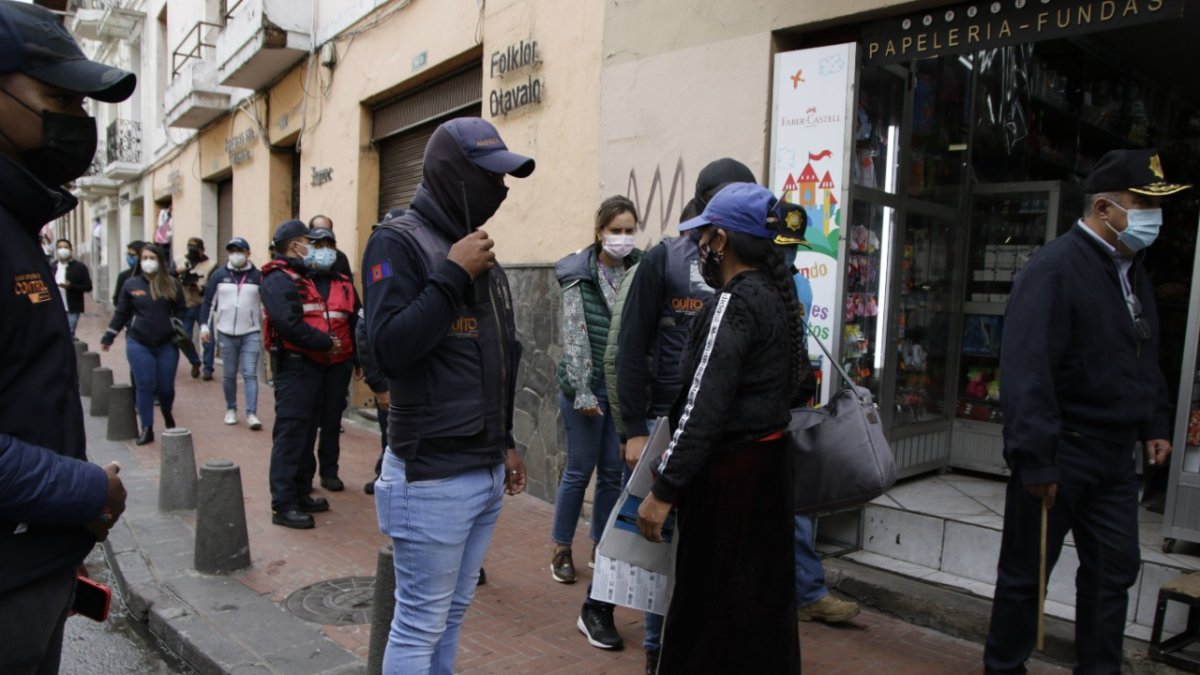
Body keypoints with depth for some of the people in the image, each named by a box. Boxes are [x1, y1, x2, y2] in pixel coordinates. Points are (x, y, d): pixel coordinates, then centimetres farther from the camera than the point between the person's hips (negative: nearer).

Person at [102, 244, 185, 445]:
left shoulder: (173, 284, 2)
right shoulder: (131, 284, 3)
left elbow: (181, 311, 7)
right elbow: (121, 313, 10)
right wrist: (108, 337, 12)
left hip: (167, 344, 0)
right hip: (138, 344, 0)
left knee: (166, 387, 4)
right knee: (144, 386, 0)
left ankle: (168, 415, 35)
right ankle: (147, 429, 10)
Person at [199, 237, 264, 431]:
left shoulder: (258, 276, 0)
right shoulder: (219, 275, 4)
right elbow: (208, 301, 7)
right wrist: (204, 325, 0)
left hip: (251, 334, -2)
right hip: (226, 334, 2)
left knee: (250, 374, -5)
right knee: (229, 375, 11)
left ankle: (251, 414, -5)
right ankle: (231, 410, 25)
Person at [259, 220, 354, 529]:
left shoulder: (307, 277, 20)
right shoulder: (279, 280, -12)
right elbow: (290, 324, -24)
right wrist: (327, 342, -17)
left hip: (316, 364, 10)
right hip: (295, 366, -10)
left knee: (307, 431, 15)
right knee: (291, 432, -7)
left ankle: (301, 493, 26)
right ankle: (283, 505, -2)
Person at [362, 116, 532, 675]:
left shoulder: (476, 246, 14)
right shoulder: (399, 242, -10)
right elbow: (390, 348, -24)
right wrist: (453, 276, -20)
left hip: (487, 472, 8)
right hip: (433, 476, -8)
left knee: (453, 613, 18)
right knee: (419, 623, 3)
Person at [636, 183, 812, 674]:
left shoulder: (733, 304, -17)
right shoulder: (778, 297, 10)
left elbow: (704, 408, -24)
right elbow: (802, 385, 19)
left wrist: (664, 490, -23)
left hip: (729, 470, -9)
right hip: (767, 460, 9)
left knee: (710, 608, 1)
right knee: (761, 598, 19)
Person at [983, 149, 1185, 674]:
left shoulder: (1132, 270, 11)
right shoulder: (1054, 269, -17)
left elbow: (1145, 359, 21)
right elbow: (1027, 371, -23)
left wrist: (1154, 425, 16)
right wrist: (1035, 458, -24)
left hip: (1114, 455, 8)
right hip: (1061, 454, -8)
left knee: (1114, 570, 16)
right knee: (1026, 572, 7)